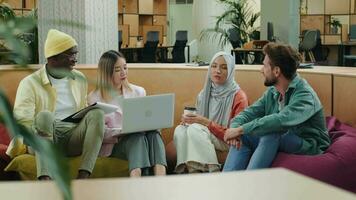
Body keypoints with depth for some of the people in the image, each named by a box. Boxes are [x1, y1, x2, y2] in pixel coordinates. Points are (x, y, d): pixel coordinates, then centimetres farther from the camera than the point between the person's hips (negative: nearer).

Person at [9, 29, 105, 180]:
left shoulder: (80, 79, 17)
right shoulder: (30, 83, 0)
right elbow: (21, 120, -8)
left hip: (74, 139, 4)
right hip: (42, 142, -4)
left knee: (97, 113, -23)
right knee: (44, 115, -34)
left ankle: (83, 177, -37)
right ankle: (44, 179, -51)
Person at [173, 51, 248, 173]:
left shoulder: (239, 97, -10)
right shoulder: (204, 94, 9)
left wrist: (206, 122, -20)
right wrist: (189, 119, -6)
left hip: (227, 141, -6)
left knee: (195, 129, -31)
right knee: (180, 130, -24)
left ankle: (211, 171, -30)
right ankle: (185, 169, -28)